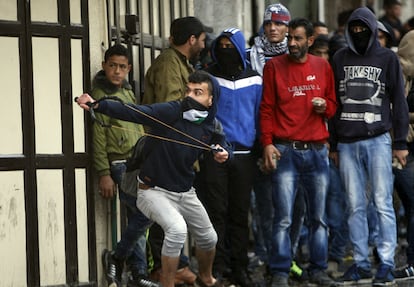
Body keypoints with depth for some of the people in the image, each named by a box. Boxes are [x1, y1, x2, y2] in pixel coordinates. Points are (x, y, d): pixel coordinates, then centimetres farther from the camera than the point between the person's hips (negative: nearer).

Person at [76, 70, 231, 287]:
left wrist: (223, 154, -11)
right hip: (154, 190, -6)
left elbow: (222, 145, 14)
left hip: (185, 192, 6)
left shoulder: (212, 125, -7)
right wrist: (97, 105, -51)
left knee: (208, 238, 20)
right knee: (177, 229, -32)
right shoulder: (171, 112, -23)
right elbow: (133, 112, -36)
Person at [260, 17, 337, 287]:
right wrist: (267, 143, -7)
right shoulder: (275, 66, 2)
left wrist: (325, 106, -6)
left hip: (317, 151, 3)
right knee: (283, 218, -6)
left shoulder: (323, 67, 9)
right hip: (285, 151, -3)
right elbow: (267, 108, 1)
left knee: (319, 217, 6)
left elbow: (333, 105, 17)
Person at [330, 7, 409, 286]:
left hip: (378, 140, -3)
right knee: (356, 207, 5)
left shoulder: (387, 58, 4)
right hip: (347, 143, 3)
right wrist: (333, 144, 11)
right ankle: (361, 264, 10)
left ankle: (386, 264, -1)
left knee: (383, 204, -4)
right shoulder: (341, 58, 11)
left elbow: (398, 101, 3)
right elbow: (334, 101, 13)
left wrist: (400, 142, -2)